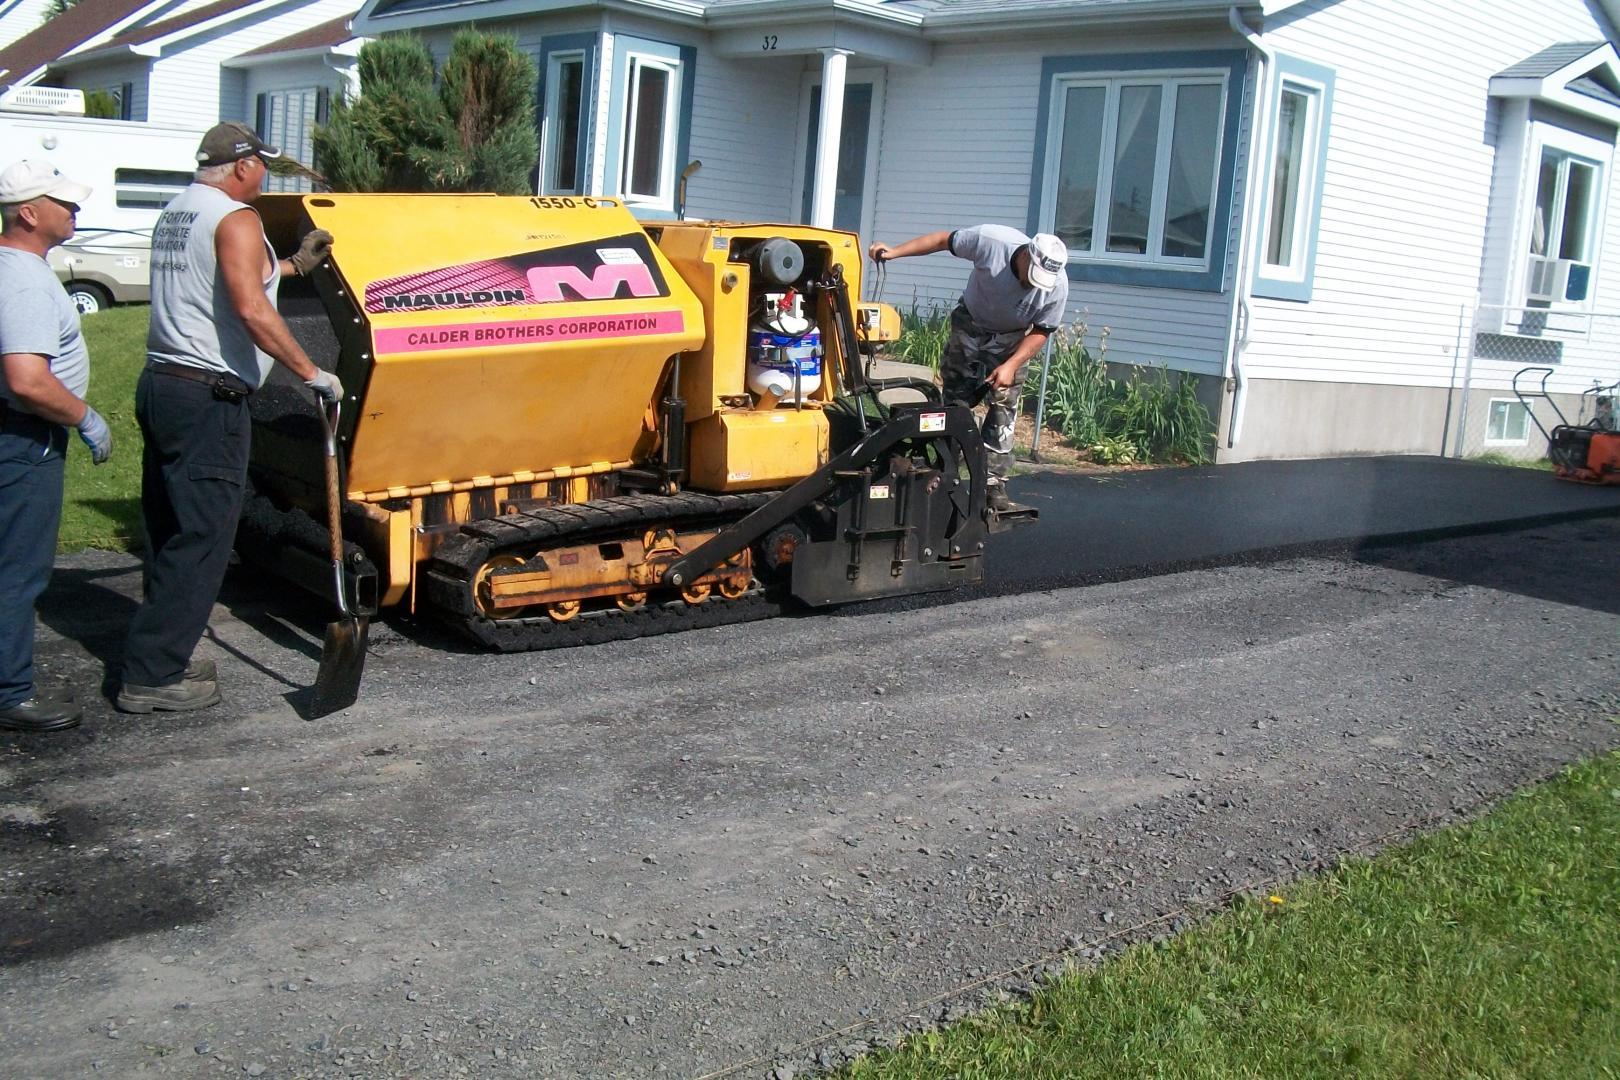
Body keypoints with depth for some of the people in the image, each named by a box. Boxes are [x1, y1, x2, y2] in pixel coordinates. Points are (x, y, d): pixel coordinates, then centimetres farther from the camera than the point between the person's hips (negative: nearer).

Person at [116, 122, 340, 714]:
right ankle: (152, 677, -2)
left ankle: (160, 659, 20)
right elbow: (251, 310, -23)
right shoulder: (234, 217, -11)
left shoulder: (173, 214, 17)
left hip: (159, 383, 10)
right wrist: (311, 373, -20)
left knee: (169, 532, 14)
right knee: (201, 538, -5)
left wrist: (293, 265, 34)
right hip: (207, 399, -10)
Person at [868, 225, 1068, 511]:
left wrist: (1011, 365, -27)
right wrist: (895, 251, -22)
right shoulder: (991, 241, -33)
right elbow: (943, 240, -19)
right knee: (955, 399, 4)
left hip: (1013, 341, 0)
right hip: (970, 326, 0)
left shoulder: (1056, 286, -29)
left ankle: (994, 484, -5)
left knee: (1002, 408, -8)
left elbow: (1041, 331, -16)